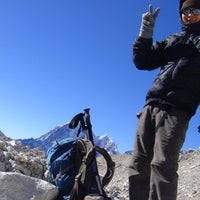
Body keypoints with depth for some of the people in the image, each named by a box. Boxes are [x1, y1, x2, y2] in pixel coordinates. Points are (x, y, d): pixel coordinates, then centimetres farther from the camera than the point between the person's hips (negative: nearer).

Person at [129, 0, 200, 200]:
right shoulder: (171, 41, 25)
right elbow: (142, 62, 20)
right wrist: (146, 32, 8)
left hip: (176, 111, -5)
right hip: (150, 107, 5)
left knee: (162, 164, -20)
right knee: (138, 164, -1)